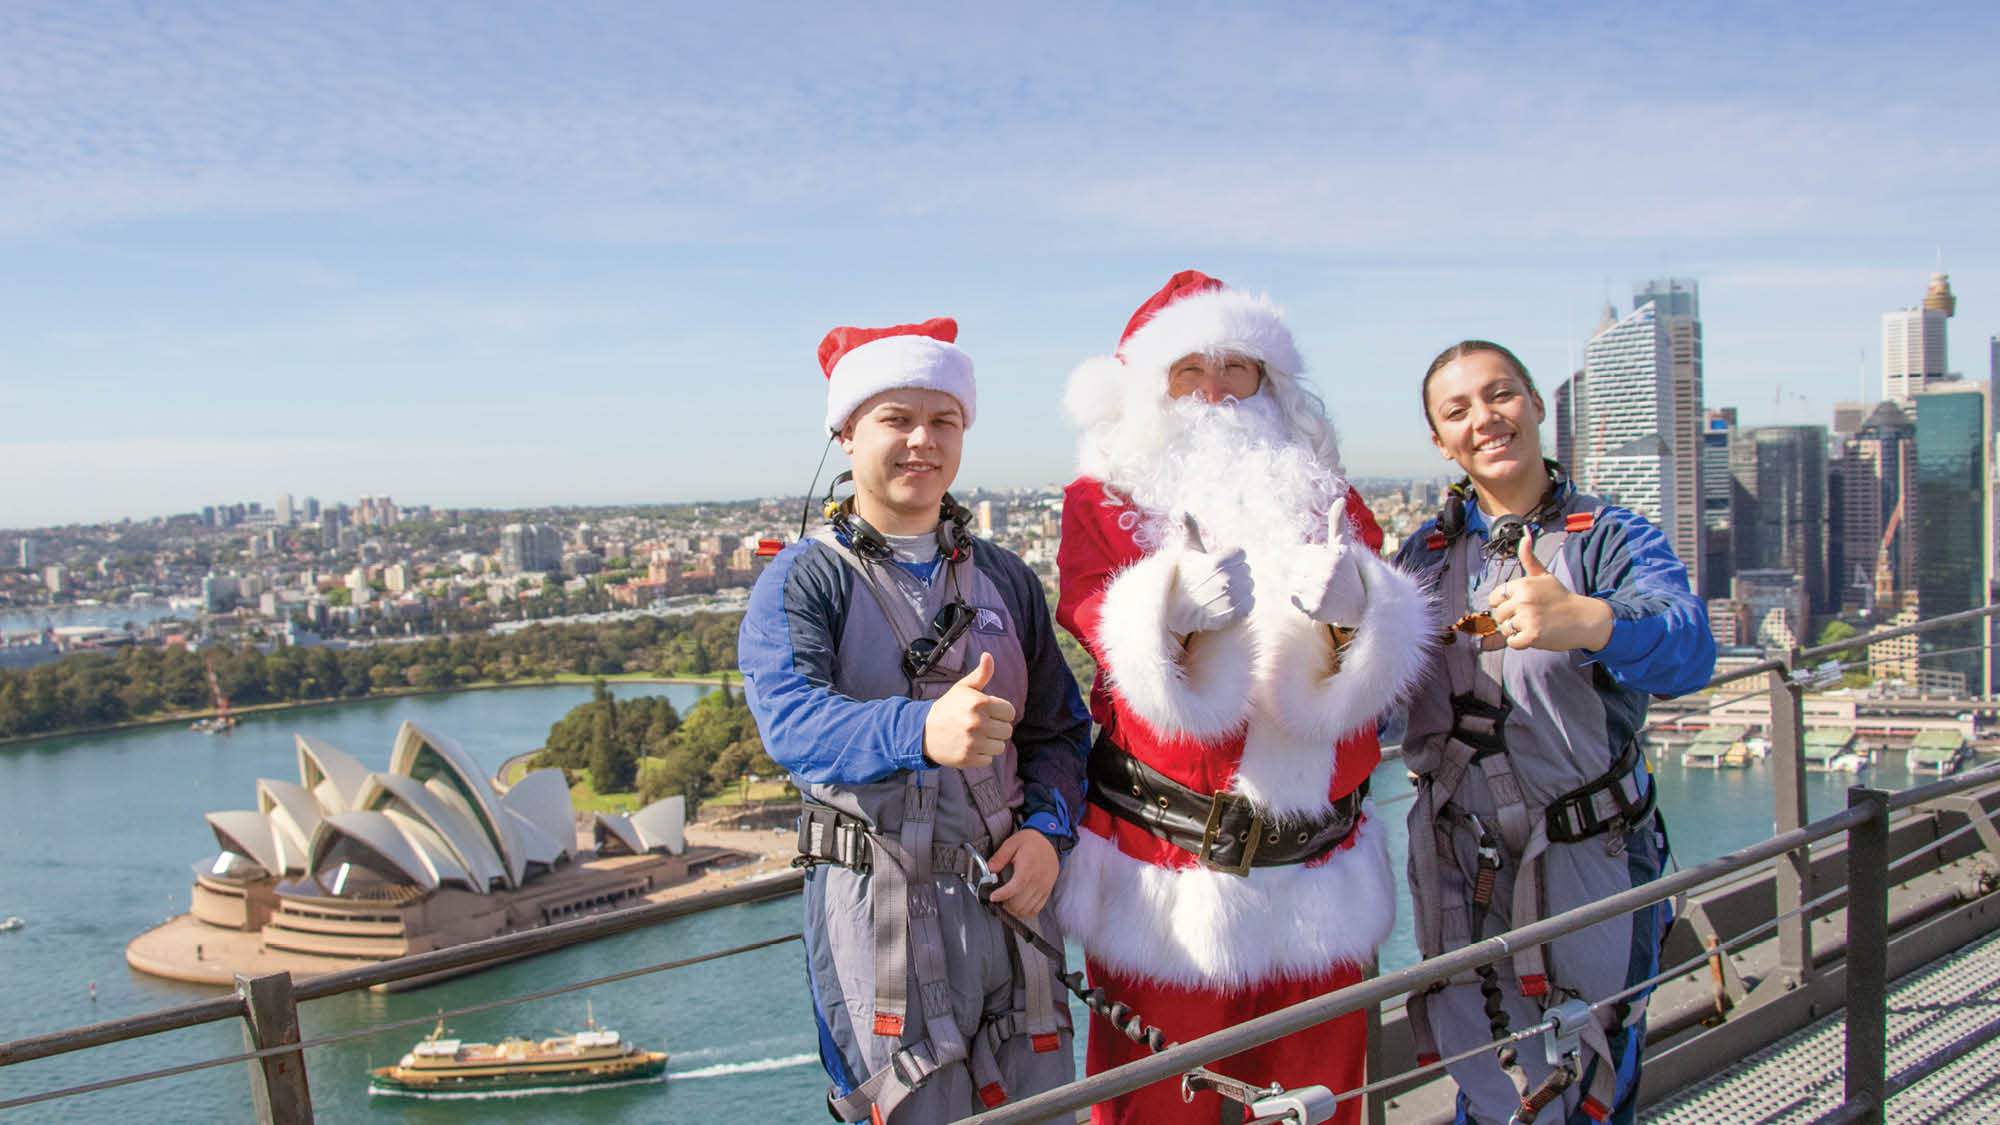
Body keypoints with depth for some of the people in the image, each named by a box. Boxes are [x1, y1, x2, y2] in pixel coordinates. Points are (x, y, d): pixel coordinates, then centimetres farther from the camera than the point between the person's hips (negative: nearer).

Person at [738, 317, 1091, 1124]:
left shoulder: (1007, 580, 12)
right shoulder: (801, 582, -5)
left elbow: (1060, 728, 13)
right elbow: (791, 718, -24)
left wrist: (1048, 830, -8)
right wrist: (921, 731, -43)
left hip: (1009, 897, 5)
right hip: (878, 906, -4)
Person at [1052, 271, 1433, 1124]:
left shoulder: (1326, 498, 12)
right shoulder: (1102, 501, 4)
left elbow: (1382, 666, -1)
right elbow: (1111, 641, -12)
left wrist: (1348, 612, -24)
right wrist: (1177, 612, -34)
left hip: (1315, 876, 3)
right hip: (1161, 879, -3)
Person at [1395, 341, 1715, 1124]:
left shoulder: (1609, 538, -6)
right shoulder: (1425, 554, 7)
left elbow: (1687, 648, -26)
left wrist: (1586, 620, -47)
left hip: (1587, 865, -3)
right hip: (1455, 873, 3)